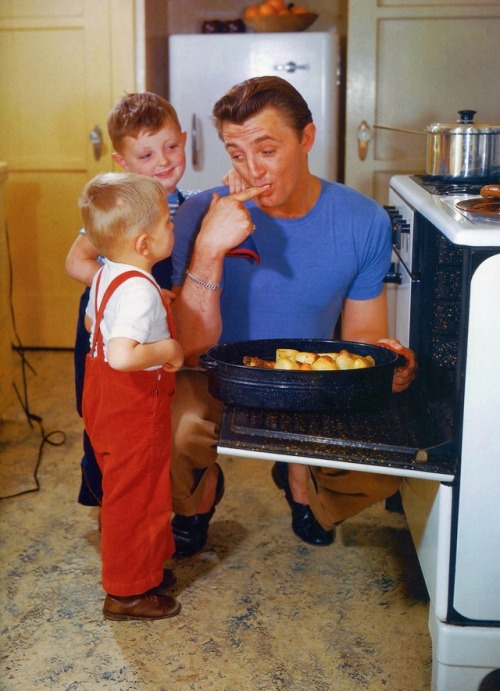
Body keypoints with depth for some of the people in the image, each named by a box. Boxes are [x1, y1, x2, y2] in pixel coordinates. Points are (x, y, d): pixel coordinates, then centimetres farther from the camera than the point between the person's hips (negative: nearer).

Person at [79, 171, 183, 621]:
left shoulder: (106, 275, 3)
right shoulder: (139, 291, -28)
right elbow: (123, 356, -40)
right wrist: (167, 350, -25)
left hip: (105, 401, 10)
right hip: (133, 412, -10)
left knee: (126, 494, 23)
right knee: (136, 498, 6)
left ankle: (143, 565, 42)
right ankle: (129, 592, 21)